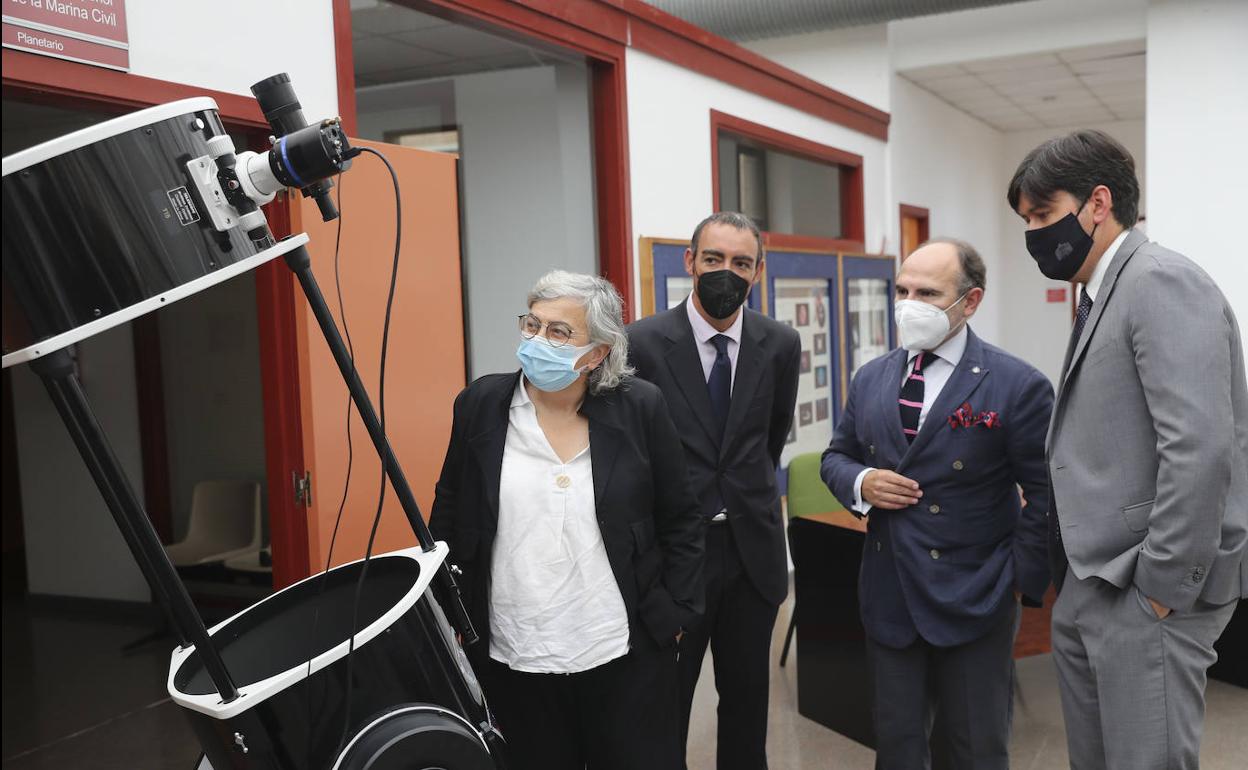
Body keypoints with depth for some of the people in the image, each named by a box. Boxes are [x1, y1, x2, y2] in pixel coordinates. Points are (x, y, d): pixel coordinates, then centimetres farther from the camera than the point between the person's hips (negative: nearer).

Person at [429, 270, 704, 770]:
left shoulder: (640, 408, -5)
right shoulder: (480, 405, -2)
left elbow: (682, 521, 3)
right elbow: (448, 520, 7)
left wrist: (672, 614, 0)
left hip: (624, 656, -1)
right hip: (512, 660, 1)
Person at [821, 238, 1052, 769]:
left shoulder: (1018, 386, -10)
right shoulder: (870, 380, 5)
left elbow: (1046, 494, -8)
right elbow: (836, 457, 15)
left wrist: (1022, 580, -12)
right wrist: (860, 482, -7)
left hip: (973, 602, -4)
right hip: (888, 597, 4)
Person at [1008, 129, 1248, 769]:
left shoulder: (1161, 282, -14)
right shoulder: (1101, 296, 15)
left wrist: (1163, 587, -18)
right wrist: (1073, 574, 12)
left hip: (1145, 591, -9)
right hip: (1089, 585, 9)